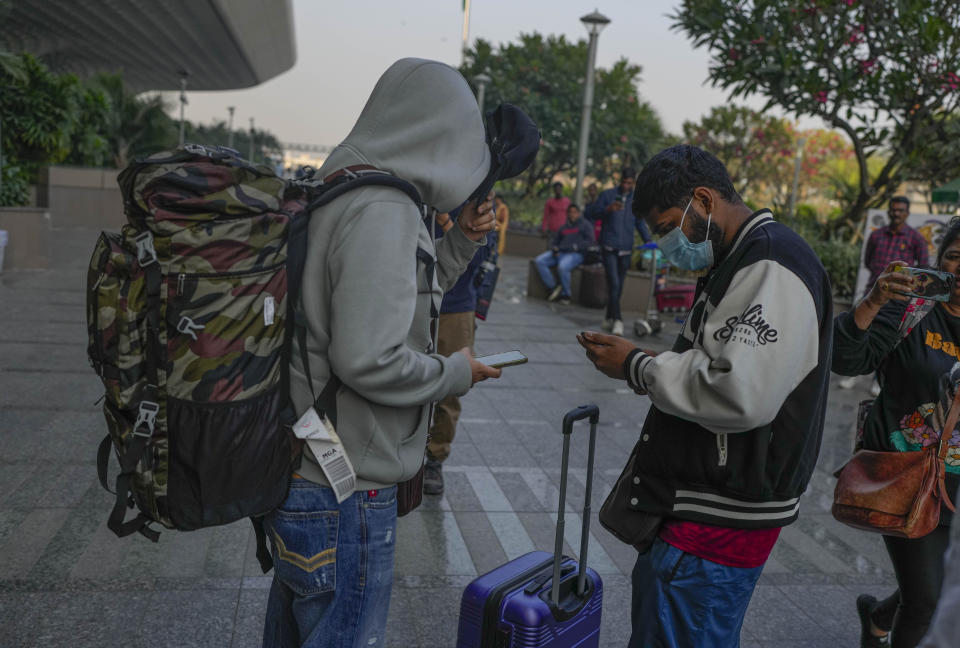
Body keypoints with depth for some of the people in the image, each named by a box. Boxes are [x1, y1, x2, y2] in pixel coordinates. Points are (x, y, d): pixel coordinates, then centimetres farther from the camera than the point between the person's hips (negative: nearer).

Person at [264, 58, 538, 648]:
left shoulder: (338, 194, 10)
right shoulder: (383, 212, -23)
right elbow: (370, 360, -29)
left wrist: (462, 242, 10)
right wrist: (457, 373, -12)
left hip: (298, 473, 10)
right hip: (343, 493, -10)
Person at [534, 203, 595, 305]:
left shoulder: (585, 225, 11)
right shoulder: (563, 228, 26)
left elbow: (589, 241, -1)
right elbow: (554, 241, 26)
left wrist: (575, 247, -15)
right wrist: (554, 248, 2)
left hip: (575, 254, -6)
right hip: (558, 253, 6)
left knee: (563, 267, -38)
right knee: (539, 261, -17)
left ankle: (566, 295, -20)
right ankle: (553, 287, -16)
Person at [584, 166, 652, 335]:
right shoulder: (608, 195, 1)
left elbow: (640, 223, 19)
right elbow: (589, 213, -4)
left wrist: (649, 241, 6)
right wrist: (608, 209, -20)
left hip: (626, 250, 3)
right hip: (609, 248, -3)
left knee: (619, 287, 7)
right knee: (614, 284, -14)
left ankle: (609, 318, 20)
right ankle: (617, 319, -13)